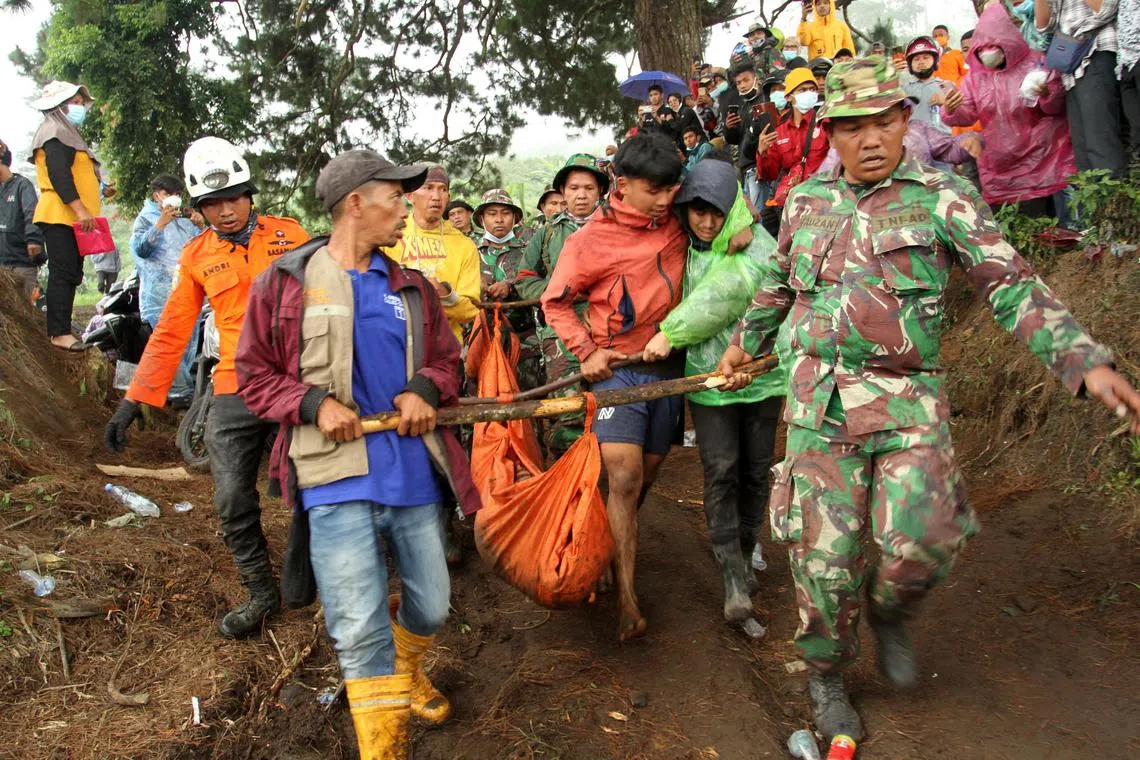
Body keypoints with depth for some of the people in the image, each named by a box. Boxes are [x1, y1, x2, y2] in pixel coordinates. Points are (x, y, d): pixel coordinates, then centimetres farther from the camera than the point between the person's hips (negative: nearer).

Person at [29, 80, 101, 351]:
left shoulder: (68, 135, 24)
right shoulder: (56, 133, -7)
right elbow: (58, 175, -19)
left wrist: (99, 190, 17)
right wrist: (81, 210, -24)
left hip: (70, 219, 10)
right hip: (61, 216, -10)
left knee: (70, 275, 10)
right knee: (64, 273, -13)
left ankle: (60, 330, 13)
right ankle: (59, 333, -15)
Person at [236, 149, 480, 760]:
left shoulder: (411, 288, 12)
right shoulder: (285, 282, 1)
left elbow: (446, 360, 17)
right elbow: (255, 375, 4)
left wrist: (424, 390, -6)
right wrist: (314, 403, -14)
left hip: (413, 472, 5)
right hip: (336, 477, -4)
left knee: (430, 607, 16)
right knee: (360, 628, -6)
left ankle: (405, 671, 49)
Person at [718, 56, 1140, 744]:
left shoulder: (943, 197, 1)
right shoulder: (806, 201, 11)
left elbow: (1012, 286, -6)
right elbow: (776, 287, 26)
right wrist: (743, 346, 34)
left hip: (910, 402, -2)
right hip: (820, 401, 2)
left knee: (923, 542, -17)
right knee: (825, 555, 3)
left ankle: (889, 615, 20)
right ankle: (827, 676, 28)